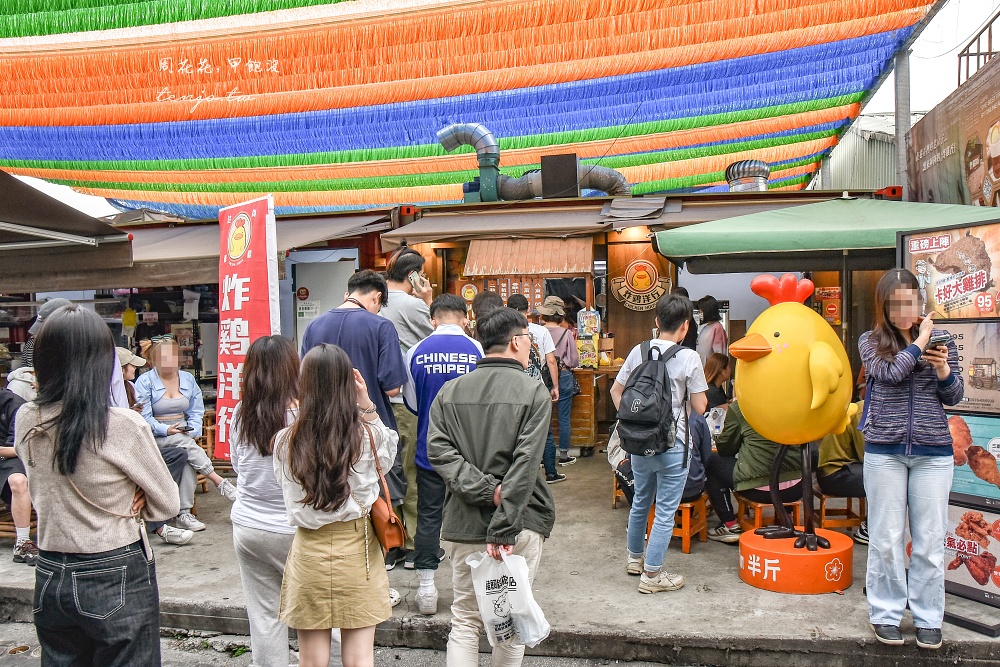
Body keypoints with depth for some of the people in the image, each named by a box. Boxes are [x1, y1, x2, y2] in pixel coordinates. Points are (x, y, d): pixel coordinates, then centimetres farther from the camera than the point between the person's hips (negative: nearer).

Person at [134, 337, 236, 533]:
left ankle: (184, 514, -29)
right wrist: (166, 430, -25)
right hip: (155, 437, -3)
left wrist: (192, 430, -9)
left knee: (188, 455, -30)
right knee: (184, 442, -35)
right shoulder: (145, 381, -3)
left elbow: (196, 412, 12)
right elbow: (144, 418, -9)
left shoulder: (188, 379, 11)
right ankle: (219, 481, -31)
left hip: (184, 435, 3)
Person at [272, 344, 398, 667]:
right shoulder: (367, 435, -12)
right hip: (357, 549, 0)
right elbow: (388, 453, 11)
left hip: (309, 552, 0)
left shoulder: (286, 441, -11)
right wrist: (367, 406, 5)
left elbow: (289, 493, 2)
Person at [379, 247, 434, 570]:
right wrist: (428, 302, 4)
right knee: (413, 472, 4)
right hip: (410, 400, -6)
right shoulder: (413, 305, -11)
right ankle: (414, 546, 13)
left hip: (380, 397, 6)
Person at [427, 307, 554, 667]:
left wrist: (485, 490, -11)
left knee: (464, 620, 13)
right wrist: (504, 528, -17)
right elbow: (525, 465, -16)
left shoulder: (450, 391, 4)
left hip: (463, 522, 3)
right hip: (519, 522, -3)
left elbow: (438, 451, -7)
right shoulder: (534, 392, -7)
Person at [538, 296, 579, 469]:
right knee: (564, 417, 9)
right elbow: (574, 361, -3)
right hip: (564, 376, 0)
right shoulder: (567, 333, -7)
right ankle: (563, 455, 15)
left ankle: (546, 455, 11)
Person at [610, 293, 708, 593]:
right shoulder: (689, 358, -13)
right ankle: (652, 574, 12)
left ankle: (635, 557, 38)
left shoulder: (638, 351, 0)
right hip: (673, 445, -5)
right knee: (666, 510, 5)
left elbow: (616, 391, 7)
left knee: (641, 501, 22)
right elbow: (699, 407, -9)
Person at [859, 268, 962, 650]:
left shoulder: (941, 340, 6)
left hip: (933, 452, 1)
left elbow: (954, 397, 7)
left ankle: (928, 618, 20)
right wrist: (919, 341, -6)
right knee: (886, 539, 5)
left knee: (930, 540, 7)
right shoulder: (871, 341, 2)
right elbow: (889, 373, -16)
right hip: (884, 451, -1)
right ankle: (885, 614, 18)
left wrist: (944, 369, -12)